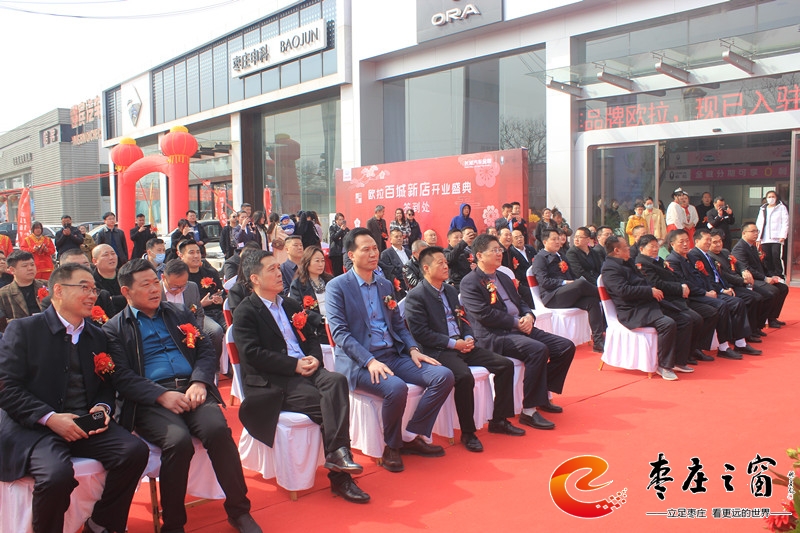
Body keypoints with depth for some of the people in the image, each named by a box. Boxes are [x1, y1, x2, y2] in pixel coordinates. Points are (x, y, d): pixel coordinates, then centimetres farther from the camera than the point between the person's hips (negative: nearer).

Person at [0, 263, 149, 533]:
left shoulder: (97, 336, 16)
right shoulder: (23, 329, 1)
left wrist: (103, 407, -3)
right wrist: (50, 418, -18)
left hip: (86, 424, 5)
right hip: (33, 427, -4)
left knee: (135, 450, -21)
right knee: (57, 473, -34)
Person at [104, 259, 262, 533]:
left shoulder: (180, 314, 22)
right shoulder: (114, 329, 10)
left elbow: (206, 351, 13)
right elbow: (121, 376, -3)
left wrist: (199, 382, -7)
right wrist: (162, 395, -17)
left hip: (191, 389, 3)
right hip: (150, 399, -2)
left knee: (218, 429, -27)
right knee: (178, 440, -31)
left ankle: (239, 510, -11)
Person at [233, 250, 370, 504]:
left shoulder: (291, 305, 21)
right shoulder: (245, 312, 0)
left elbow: (311, 337, 21)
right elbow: (252, 354, -12)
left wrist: (314, 357, -4)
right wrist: (295, 365, -17)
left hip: (305, 369, 6)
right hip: (271, 382, -6)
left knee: (336, 380, -27)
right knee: (327, 404, -26)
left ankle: (338, 453, -32)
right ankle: (339, 476, -18)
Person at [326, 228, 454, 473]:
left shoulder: (385, 284, 16)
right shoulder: (337, 286, -3)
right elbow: (339, 332, -13)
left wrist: (413, 349, -2)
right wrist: (370, 361, -24)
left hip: (393, 355, 7)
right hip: (358, 361, -6)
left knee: (444, 375, -11)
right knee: (396, 387, -34)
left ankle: (412, 436, 2)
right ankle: (392, 446, -7)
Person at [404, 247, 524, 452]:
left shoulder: (450, 290, 17)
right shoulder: (415, 296, -8)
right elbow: (420, 333, -15)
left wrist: (469, 337, 1)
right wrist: (452, 343, -17)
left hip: (462, 345, 8)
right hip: (438, 351, -8)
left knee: (505, 365, -2)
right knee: (464, 376, -34)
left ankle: (499, 420, 11)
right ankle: (468, 433, -14)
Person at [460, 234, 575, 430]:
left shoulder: (504, 278, 21)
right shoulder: (470, 283, -6)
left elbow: (521, 302, 22)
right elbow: (485, 314, -16)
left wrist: (528, 316, -2)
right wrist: (516, 322, -15)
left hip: (520, 329, 9)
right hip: (494, 336, -9)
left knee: (566, 346, -2)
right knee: (538, 350, -32)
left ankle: (544, 395, 13)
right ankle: (528, 411, -21)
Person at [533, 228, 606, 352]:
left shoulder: (560, 256, 29)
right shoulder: (540, 258, 3)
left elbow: (571, 276, 27)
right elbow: (544, 282, -10)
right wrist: (565, 283, -16)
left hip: (568, 295, 7)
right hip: (551, 297, -7)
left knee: (592, 301, -22)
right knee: (581, 283, -32)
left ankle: (598, 341, -23)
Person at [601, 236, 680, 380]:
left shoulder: (625, 264, 24)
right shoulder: (610, 268, -9)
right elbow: (624, 291, -21)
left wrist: (652, 290, 11)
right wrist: (650, 291, -16)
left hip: (646, 304, 10)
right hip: (632, 311, -10)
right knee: (668, 323, -28)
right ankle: (663, 366, -14)